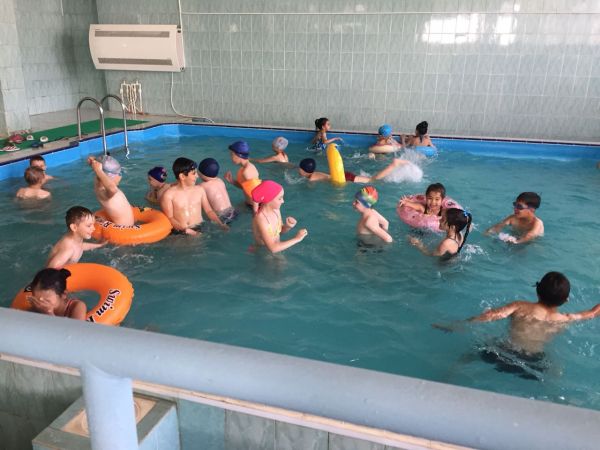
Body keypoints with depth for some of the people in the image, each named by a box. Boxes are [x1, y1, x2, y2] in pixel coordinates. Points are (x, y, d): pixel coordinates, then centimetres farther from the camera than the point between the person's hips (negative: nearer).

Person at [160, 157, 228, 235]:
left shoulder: (200, 189, 7)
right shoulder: (169, 194, -7)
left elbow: (209, 211, 13)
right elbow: (169, 218, -8)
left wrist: (221, 224, 0)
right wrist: (186, 230, -21)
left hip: (200, 229, 3)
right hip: (180, 232, -3)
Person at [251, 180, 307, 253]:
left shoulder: (276, 209, -8)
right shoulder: (260, 219, -30)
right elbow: (273, 248, -34)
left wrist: (288, 226, -13)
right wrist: (297, 239, -29)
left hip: (277, 248, 7)